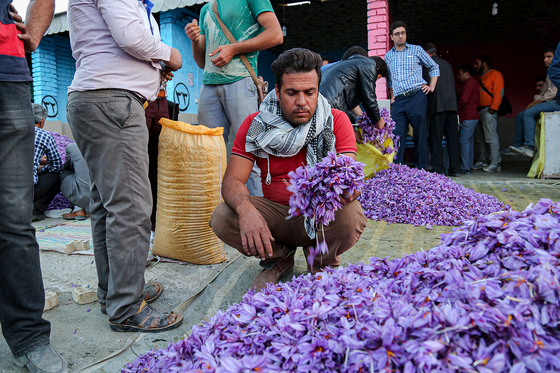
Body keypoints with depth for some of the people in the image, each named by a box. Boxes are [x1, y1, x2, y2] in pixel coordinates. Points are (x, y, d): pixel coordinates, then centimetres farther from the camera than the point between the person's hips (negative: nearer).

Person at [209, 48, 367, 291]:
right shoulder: (254, 125, -5)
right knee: (222, 218, -23)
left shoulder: (337, 121, -9)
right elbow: (232, 180, -13)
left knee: (351, 217, -34)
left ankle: (321, 261, 4)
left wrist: (347, 187, -45)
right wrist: (245, 209, -36)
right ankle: (279, 259, 8)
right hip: (275, 213, 2)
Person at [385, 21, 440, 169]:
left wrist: (432, 87, 6)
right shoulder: (388, 56, 18)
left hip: (417, 97, -2)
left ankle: (421, 167, 5)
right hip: (398, 101, 3)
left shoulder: (416, 50, 9)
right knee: (398, 135, -3)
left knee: (420, 133, -1)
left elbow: (434, 67, 16)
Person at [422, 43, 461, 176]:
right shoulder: (447, 64, 21)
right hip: (452, 104, 6)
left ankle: (438, 169, -7)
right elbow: (452, 84, 22)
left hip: (437, 105, -6)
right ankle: (455, 168, 6)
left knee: (436, 138, -4)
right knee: (453, 137, 5)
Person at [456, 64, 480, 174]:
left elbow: (463, 100, -16)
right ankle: (469, 165, 14)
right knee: (469, 140, 10)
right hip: (471, 116, 11)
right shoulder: (472, 83, 24)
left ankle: (465, 167, -13)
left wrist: (454, 107, -4)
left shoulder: (469, 83, -9)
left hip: (468, 117, -11)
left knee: (464, 140, -11)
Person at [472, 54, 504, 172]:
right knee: (479, 138, 8)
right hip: (478, 111, 8)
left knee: (491, 137, -12)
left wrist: (493, 108, -18)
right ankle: (483, 161, 16)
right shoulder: (480, 78, 26)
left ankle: (495, 164, -13)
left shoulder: (495, 74, 2)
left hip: (489, 110, -8)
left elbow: (499, 92, -9)